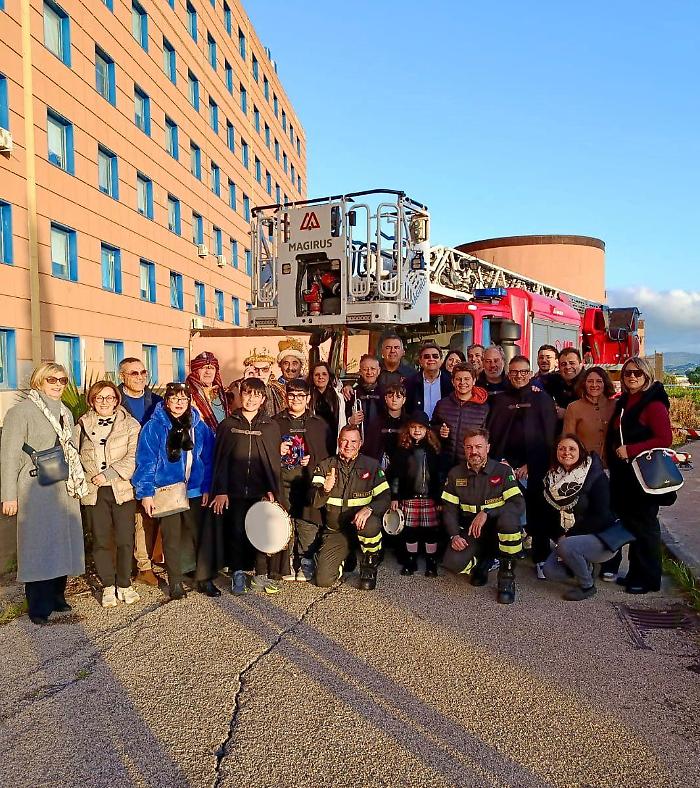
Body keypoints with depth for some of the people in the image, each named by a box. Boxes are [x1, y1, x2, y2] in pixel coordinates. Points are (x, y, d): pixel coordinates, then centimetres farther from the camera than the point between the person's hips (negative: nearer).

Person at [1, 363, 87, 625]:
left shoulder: (65, 412, 14)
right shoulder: (21, 411, -6)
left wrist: (78, 484, 15)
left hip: (65, 490, 6)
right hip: (36, 491, -6)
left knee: (62, 544, 10)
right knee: (39, 546, -1)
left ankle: (57, 596, 24)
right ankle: (38, 607, 12)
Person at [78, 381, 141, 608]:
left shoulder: (130, 424, 1)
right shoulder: (82, 425, 11)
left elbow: (134, 457, -7)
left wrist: (108, 474, -13)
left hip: (123, 489, -2)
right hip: (93, 492, 2)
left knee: (125, 539, 1)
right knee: (101, 540, 6)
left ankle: (124, 585, 16)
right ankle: (108, 586, 19)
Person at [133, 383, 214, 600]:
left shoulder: (199, 426, 4)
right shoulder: (154, 427, -6)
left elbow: (207, 459, 7)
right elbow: (145, 461, -7)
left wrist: (207, 488, 2)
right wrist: (146, 493, -10)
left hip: (194, 491, 3)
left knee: (199, 534, 6)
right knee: (172, 538, 6)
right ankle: (175, 582, 19)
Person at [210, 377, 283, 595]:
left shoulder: (271, 426, 7)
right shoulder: (228, 425, 6)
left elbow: (274, 462, 6)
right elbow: (220, 460, 3)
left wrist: (272, 490, -4)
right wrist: (220, 491, -4)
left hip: (261, 493, 0)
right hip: (235, 492, 0)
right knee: (236, 532, 3)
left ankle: (261, 576, 14)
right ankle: (238, 574, 19)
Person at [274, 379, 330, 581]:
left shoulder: (319, 424, 11)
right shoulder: (276, 422, 12)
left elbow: (327, 453, 11)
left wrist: (312, 460, -5)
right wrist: (278, 452, -7)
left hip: (308, 480, 0)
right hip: (282, 479, 1)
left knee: (307, 522, -4)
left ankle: (306, 564, 8)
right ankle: (288, 563, 10)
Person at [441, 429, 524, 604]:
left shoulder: (503, 471, -7)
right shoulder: (455, 474, 2)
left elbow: (518, 504, -18)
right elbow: (449, 509, 4)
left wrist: (487, 513, -30)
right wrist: (454, 535, -13)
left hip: (498, 527, -2)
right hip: (469, 531, 2)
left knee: (509, 517, -37)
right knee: (452, 562, -24)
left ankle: (507, 576, -17)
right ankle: (482, 562, 13)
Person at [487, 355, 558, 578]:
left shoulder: (542, 398, 7)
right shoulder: (500, 400, 13)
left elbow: (549, 434, 0)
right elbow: (492, 432, 8)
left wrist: (531, 465, -7)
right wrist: (501, 461, -4)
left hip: (534, 467, -1)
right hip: (506, 465, 2)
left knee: (537, 514, -1)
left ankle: (541, 560, 9)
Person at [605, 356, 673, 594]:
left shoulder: (654, 403, -10)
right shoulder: (623, 403, 13)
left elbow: (665, 439, -18)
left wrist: (630, 450, -20)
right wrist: (615, 451, 9)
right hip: (623, 474, 7)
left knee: (644, 525, 2)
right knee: (629, 523, 12)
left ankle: (649, 579, 15)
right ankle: (635, 572, 24)